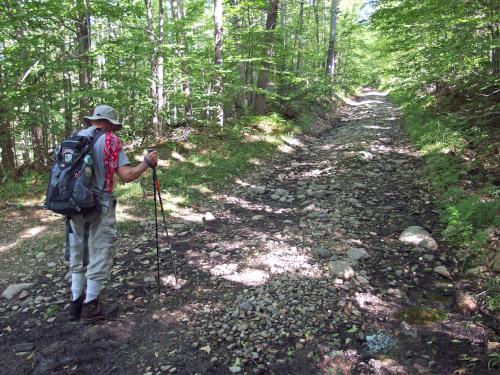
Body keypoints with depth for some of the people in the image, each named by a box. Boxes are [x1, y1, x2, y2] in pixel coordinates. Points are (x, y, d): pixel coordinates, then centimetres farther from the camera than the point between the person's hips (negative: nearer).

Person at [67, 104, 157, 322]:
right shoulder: (110, 140, -7)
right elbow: (126, 176, -14)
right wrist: (147, 162, -1)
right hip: (99, 206, -6)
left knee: (78, 256, 17)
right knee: (98, 256, 5)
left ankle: (76, 303, 24)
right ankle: (91, 306, 12)